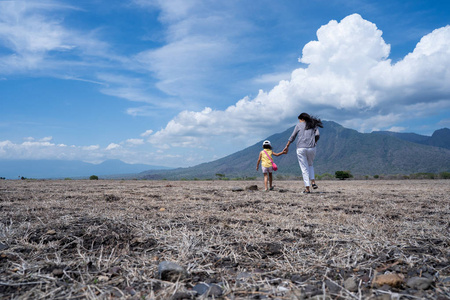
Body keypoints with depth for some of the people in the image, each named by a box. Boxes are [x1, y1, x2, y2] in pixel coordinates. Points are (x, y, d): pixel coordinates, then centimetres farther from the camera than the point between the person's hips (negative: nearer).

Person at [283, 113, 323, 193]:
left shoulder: (299, 125, 10)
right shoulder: (313, 125, 15)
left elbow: (292, 137, 10)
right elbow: (317, 135, 1)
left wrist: (287, 146, 17)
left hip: (301, 148, -2)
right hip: (311, 148, 2)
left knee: (304, 168, 3)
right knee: (310, 165, 25)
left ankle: (307, 188, -1)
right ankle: (313, 182, 5)